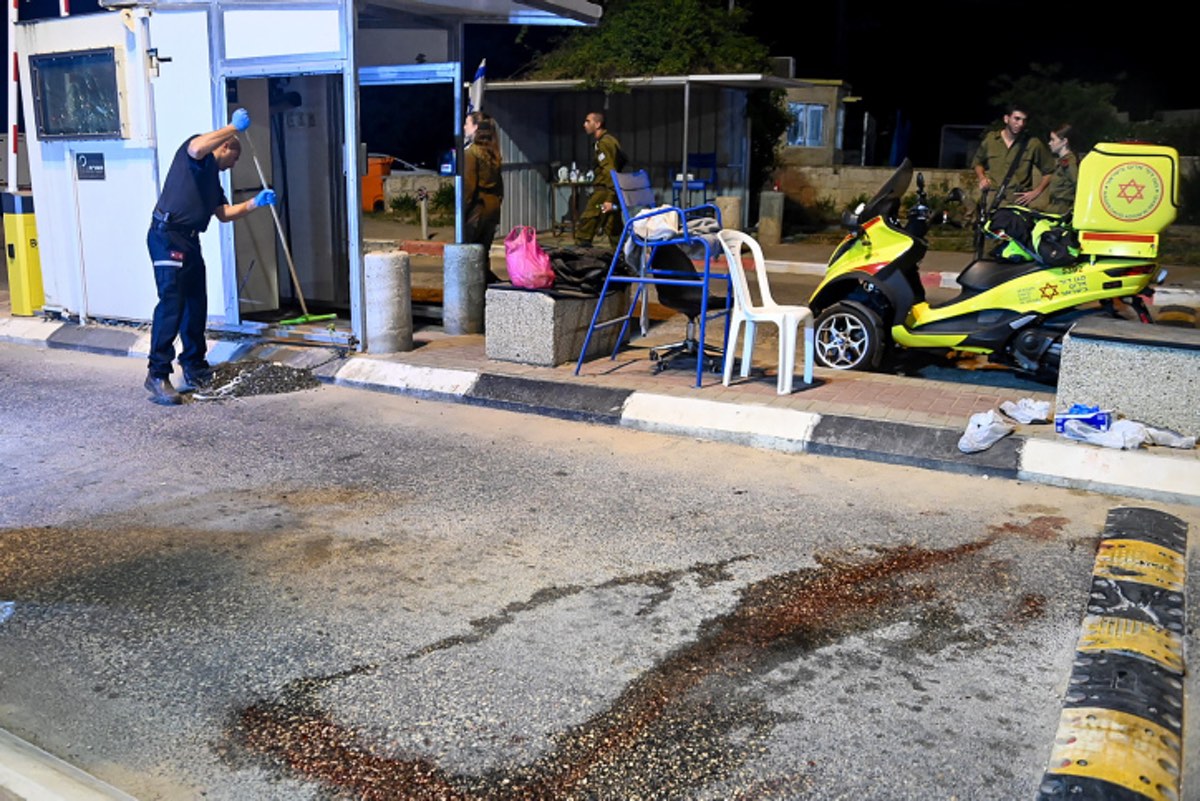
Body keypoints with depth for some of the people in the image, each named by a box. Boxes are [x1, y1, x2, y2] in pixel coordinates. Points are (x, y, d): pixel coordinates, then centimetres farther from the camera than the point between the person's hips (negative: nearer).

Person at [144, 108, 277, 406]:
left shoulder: (213, 178, 26)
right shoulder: (196, 150, 2)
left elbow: (224, 213, 26)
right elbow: (197, 148, -23)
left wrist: (255, 203, 17)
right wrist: (235, 127, -15)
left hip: (189, 241, 10)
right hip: (168, 236, -10)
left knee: (196, 305, 12)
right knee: (170, 304, -14)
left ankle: (195, 368, 23)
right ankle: (157, 375, -13)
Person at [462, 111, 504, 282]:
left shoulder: (470, 152, -11)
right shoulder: (493, 153, 12)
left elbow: (468, 186, -16)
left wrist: (462, 214, -12)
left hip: (477, 209, -8)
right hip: (493, 208, 8)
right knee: (482, 255, 14)